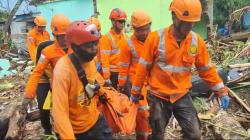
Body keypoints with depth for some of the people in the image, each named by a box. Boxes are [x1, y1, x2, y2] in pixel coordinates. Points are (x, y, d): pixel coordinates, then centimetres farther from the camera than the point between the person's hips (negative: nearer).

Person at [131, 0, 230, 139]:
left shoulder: (197, 41, -7)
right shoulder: (156, 38, -16)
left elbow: (207, 69, 4)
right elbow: (143, 68, -7)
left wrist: (222, 91, 4)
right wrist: (135, 92, 0)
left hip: (182, 96, 2)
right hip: (158, 97, -2)